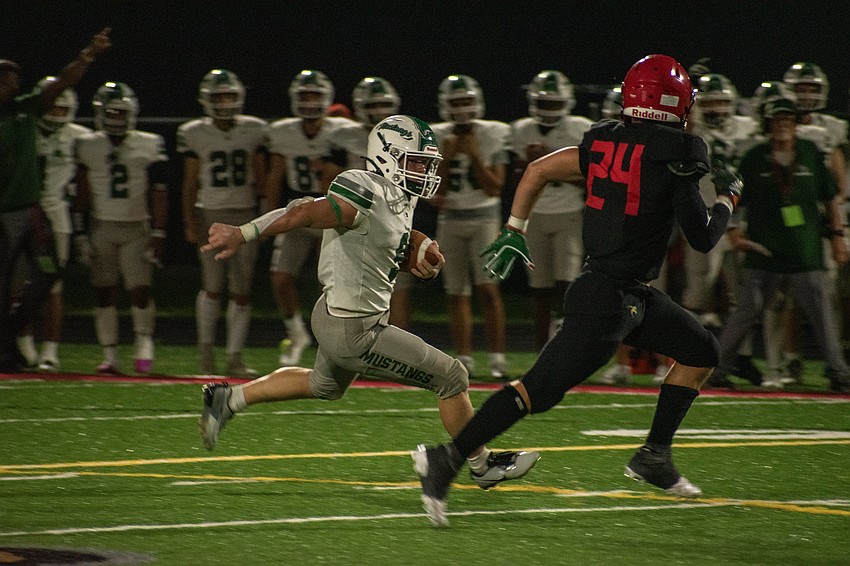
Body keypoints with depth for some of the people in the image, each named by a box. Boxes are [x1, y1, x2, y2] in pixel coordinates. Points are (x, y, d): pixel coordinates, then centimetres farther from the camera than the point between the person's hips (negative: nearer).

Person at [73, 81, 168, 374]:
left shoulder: (149, 146, -1)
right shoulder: (88, 146, 4)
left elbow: (158, 193, -1)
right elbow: (82, 195, 7)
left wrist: (158, 234, -6)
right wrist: (80, 233, 2)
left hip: (136, 227, -2)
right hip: (101, 227, 2)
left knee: (140, 289, -11)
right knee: (104, 292, 0)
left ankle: (144, 343, 12)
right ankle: (110, 355, 6)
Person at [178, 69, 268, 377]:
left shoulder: (254, 130, 3)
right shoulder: (195, 134, 0)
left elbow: (260, 178, 8)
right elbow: (190, 182, 4)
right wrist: (190, 222, -2)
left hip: (245, 215, 1)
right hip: (211, 215, -1)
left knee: (241, 290, 0)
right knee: (213, 287, -5)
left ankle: (235, 355, 7)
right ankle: (206, 347, 14)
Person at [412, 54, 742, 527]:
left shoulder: (605, 140, 7)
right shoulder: (677, 154, -15)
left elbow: (538, 171, 10)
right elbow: (702, 238, -11)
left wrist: (514, 233, 17)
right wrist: (728, 201, 8)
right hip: (609, 299, -9)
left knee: (702, 353, 20)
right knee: (542, 388, -10)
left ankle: (654, 456, 22)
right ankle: (447, 458, -11)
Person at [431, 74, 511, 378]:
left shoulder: (492, 135, -4)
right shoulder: (437, 138, 1)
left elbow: (495, 188, -7)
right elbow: (434, 191, 0)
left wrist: (475, 156, -15)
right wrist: (447, 157, -12)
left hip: (484, 217, -3)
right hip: (450, 219, 3)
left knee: (488, 288, -12)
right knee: (456, 293, 3)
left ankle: (497, 357, -10)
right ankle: (464, 357, 10)